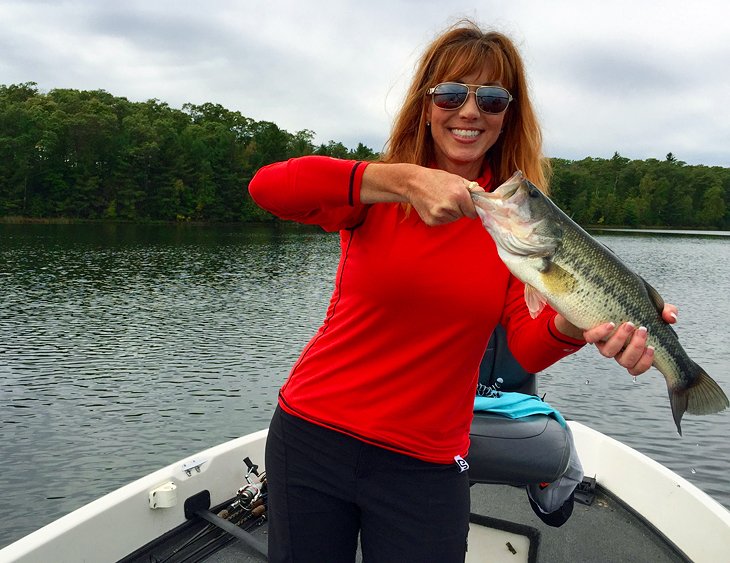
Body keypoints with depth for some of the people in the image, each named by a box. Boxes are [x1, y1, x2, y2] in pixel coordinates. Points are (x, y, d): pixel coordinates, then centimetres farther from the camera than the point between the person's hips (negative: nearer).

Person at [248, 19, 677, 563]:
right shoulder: (375, 192, -5)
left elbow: (528, 345, -11)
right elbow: (267, 187, -23)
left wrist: (576, 323, -34)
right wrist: (404, 180, -35)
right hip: (313, 435, 0)